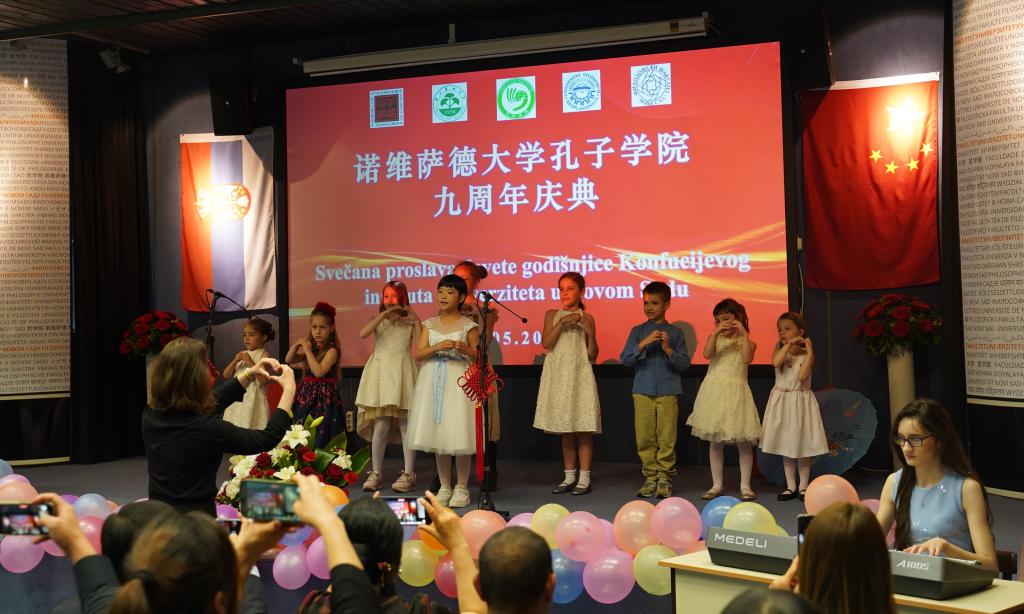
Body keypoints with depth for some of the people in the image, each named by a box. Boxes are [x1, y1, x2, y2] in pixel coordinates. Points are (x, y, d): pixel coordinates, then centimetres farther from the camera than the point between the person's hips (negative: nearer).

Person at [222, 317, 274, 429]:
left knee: (251, 427, -10)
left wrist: (251, 363, -16)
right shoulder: (242, 354, 12)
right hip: (237, 398, 6)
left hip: (253, 398, -6)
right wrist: (235, 361, -5)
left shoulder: (264, 355, -6)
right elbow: (226, 375, 10)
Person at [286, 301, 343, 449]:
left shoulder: (332, 350, -12)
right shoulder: (311, 347, 10)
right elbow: (288, 360, 18)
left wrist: (308, 351, -17)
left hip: (324, 396, -7)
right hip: (306, 395, 7)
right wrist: (296, 345, 0)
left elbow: (319, 372, -24)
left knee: (320, 439, -9)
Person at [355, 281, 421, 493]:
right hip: (381, 373, 1)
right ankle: (375, 474, 6)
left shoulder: (410, 323, 8)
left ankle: (409, 474, 3)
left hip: (402, 374, -1)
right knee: (380, 426, -2)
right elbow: (362, 334, -11)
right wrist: (385, 314, -11)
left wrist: (416, 319, -6)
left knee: (405, 425, -1)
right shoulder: (378, 321, 11)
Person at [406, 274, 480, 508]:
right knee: (438, 434, 5)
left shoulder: (468, 326, 1)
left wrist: (466, 350, -21)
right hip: (434, 381, 4)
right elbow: (417, 353, 2)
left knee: (459, 434, -7)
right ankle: (444, 487, 15)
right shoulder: (430, 324, 11)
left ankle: (461, 488, 4)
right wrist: (437, 347, -14)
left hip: (458, 382, -4)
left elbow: (478, 357, -1)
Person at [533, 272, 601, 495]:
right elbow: (546, 343, -7)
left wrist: (590, 333, -14)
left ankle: (584, 479, 3)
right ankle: (569, 477, 17)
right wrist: (562, 322, -15)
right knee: (565, 430, 8)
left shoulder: (586, 319, 3)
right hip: (558, 376, 2)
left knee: (583, 429, -4)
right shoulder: (552, 315, 8)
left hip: (580, 376, -2)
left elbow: (592, 355, 1)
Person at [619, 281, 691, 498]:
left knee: (667, 437, -2)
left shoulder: (675, 333, 4)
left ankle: (664, 477, 7)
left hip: (668, 392, -1)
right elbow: (625, 359, -3)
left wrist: (667, 348, -15)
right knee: (644, 437, 3)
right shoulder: (638, 331, 7)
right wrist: (644, 343, -15)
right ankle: (651, 477, 13)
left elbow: (684, 363, 0)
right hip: (642, 391, 2)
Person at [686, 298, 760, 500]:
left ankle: (745, 485, 9)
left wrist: (743, 333, -20)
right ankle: (716, 485, 16)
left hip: (735, 392, -2)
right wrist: (716, 333, -22)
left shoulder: (746, 341, 3)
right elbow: (707, 354, -13)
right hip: (714, 391, 2)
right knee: (715, 441, 7)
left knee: (743, 441, 0)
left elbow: (747, 358, -18)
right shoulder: (715, 338, 7)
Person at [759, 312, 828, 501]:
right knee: (786, 445, 8)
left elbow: (803, 376, -22)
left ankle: (803, 486, 15)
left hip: (800, 401, -3)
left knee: (802, 445, 4)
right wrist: (789, 344, -22)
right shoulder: (779, 349, 1)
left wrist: (809, 351, -20)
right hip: (782, 401, 3)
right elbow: (776, 362, -22)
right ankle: (791, 486, 17)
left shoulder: (806, 354, -6)